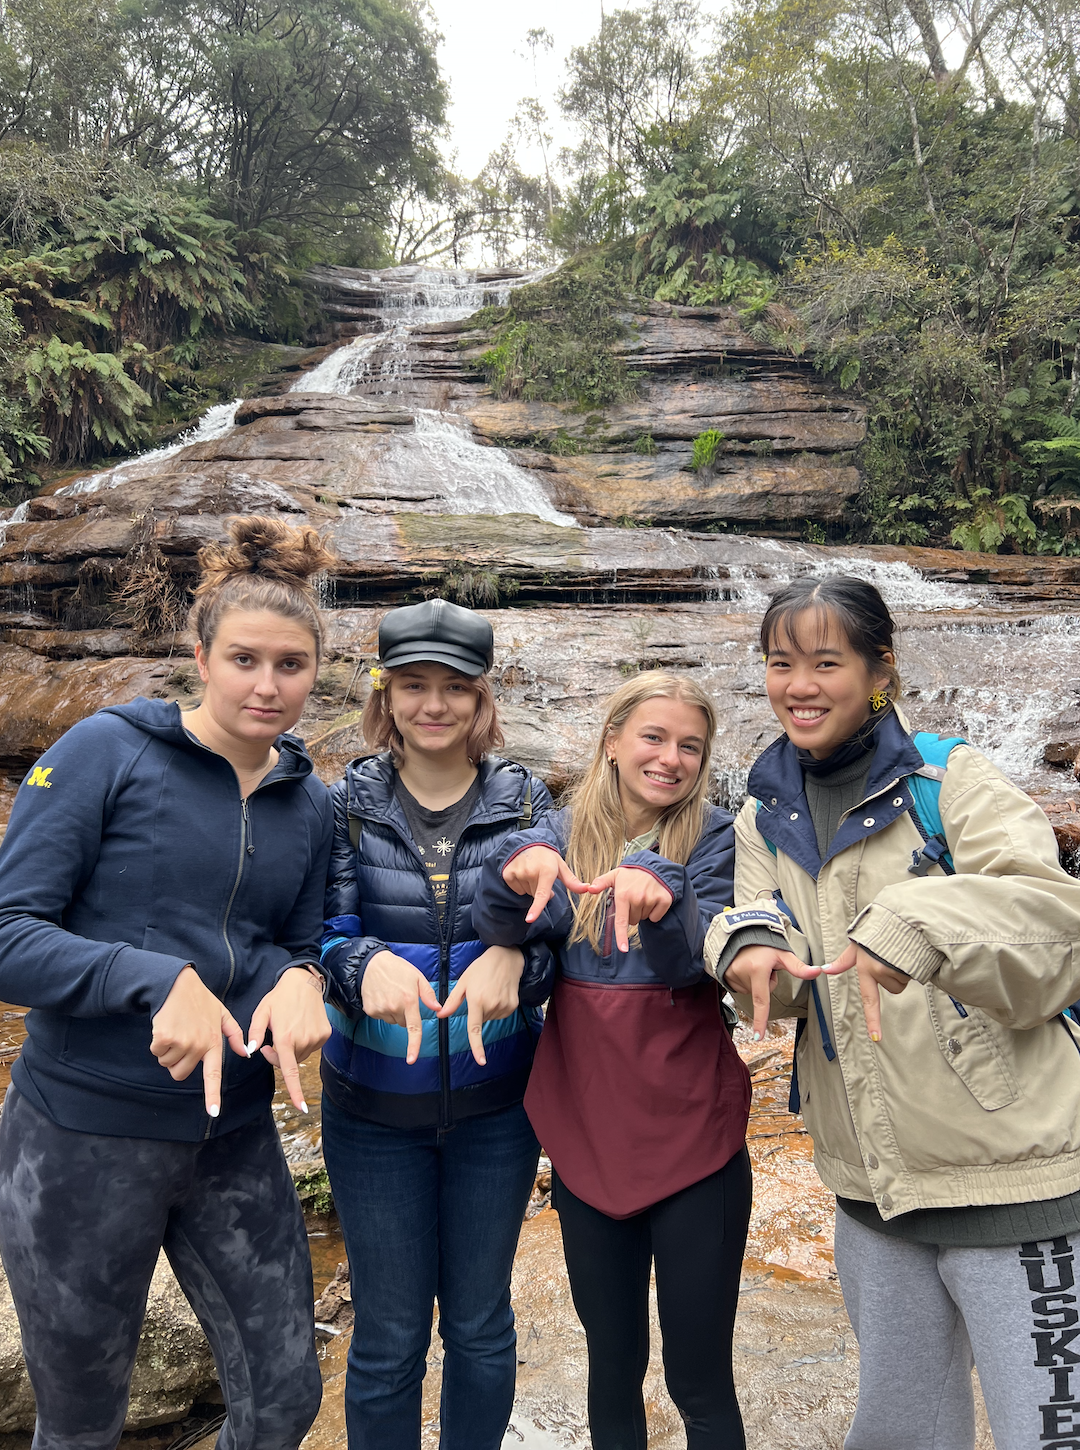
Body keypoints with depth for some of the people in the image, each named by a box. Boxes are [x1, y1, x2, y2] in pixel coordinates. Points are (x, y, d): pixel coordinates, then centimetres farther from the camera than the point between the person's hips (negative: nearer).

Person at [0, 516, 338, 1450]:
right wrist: (163, 981, -28)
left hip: (236, 1139, 4)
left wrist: (299, 980, -13)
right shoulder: (109, 752, -11)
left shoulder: (309, 803, 3)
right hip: (85, 1138, -4)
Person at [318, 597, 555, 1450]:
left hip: (495, 1097, 1)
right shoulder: (349, 802, -3)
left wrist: (514, 957, -28)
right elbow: (321, 932, -8)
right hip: (375, 1102, 0)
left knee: (481, 1324, 17)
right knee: (388, 1333, 13)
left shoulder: (525, 801, -3)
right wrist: (366, 963, -30)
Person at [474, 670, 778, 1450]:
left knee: (700, 1378, 8)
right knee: (613, 1364, 18)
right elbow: (502, 925, -15)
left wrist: (658, 888, -40)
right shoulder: (564, 832, 1)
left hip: (691, 1136, -2)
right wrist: (522, 864, -37)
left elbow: (694, 961, -19)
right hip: (585, 1136, 2)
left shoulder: (714, 838, -5)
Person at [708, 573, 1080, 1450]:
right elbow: (783, 986, -2)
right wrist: (752, 944, -26)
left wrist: (922, 923, -40)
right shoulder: (766, 817, 5)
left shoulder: (950, 779, -10)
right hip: (872, 1184, 5)